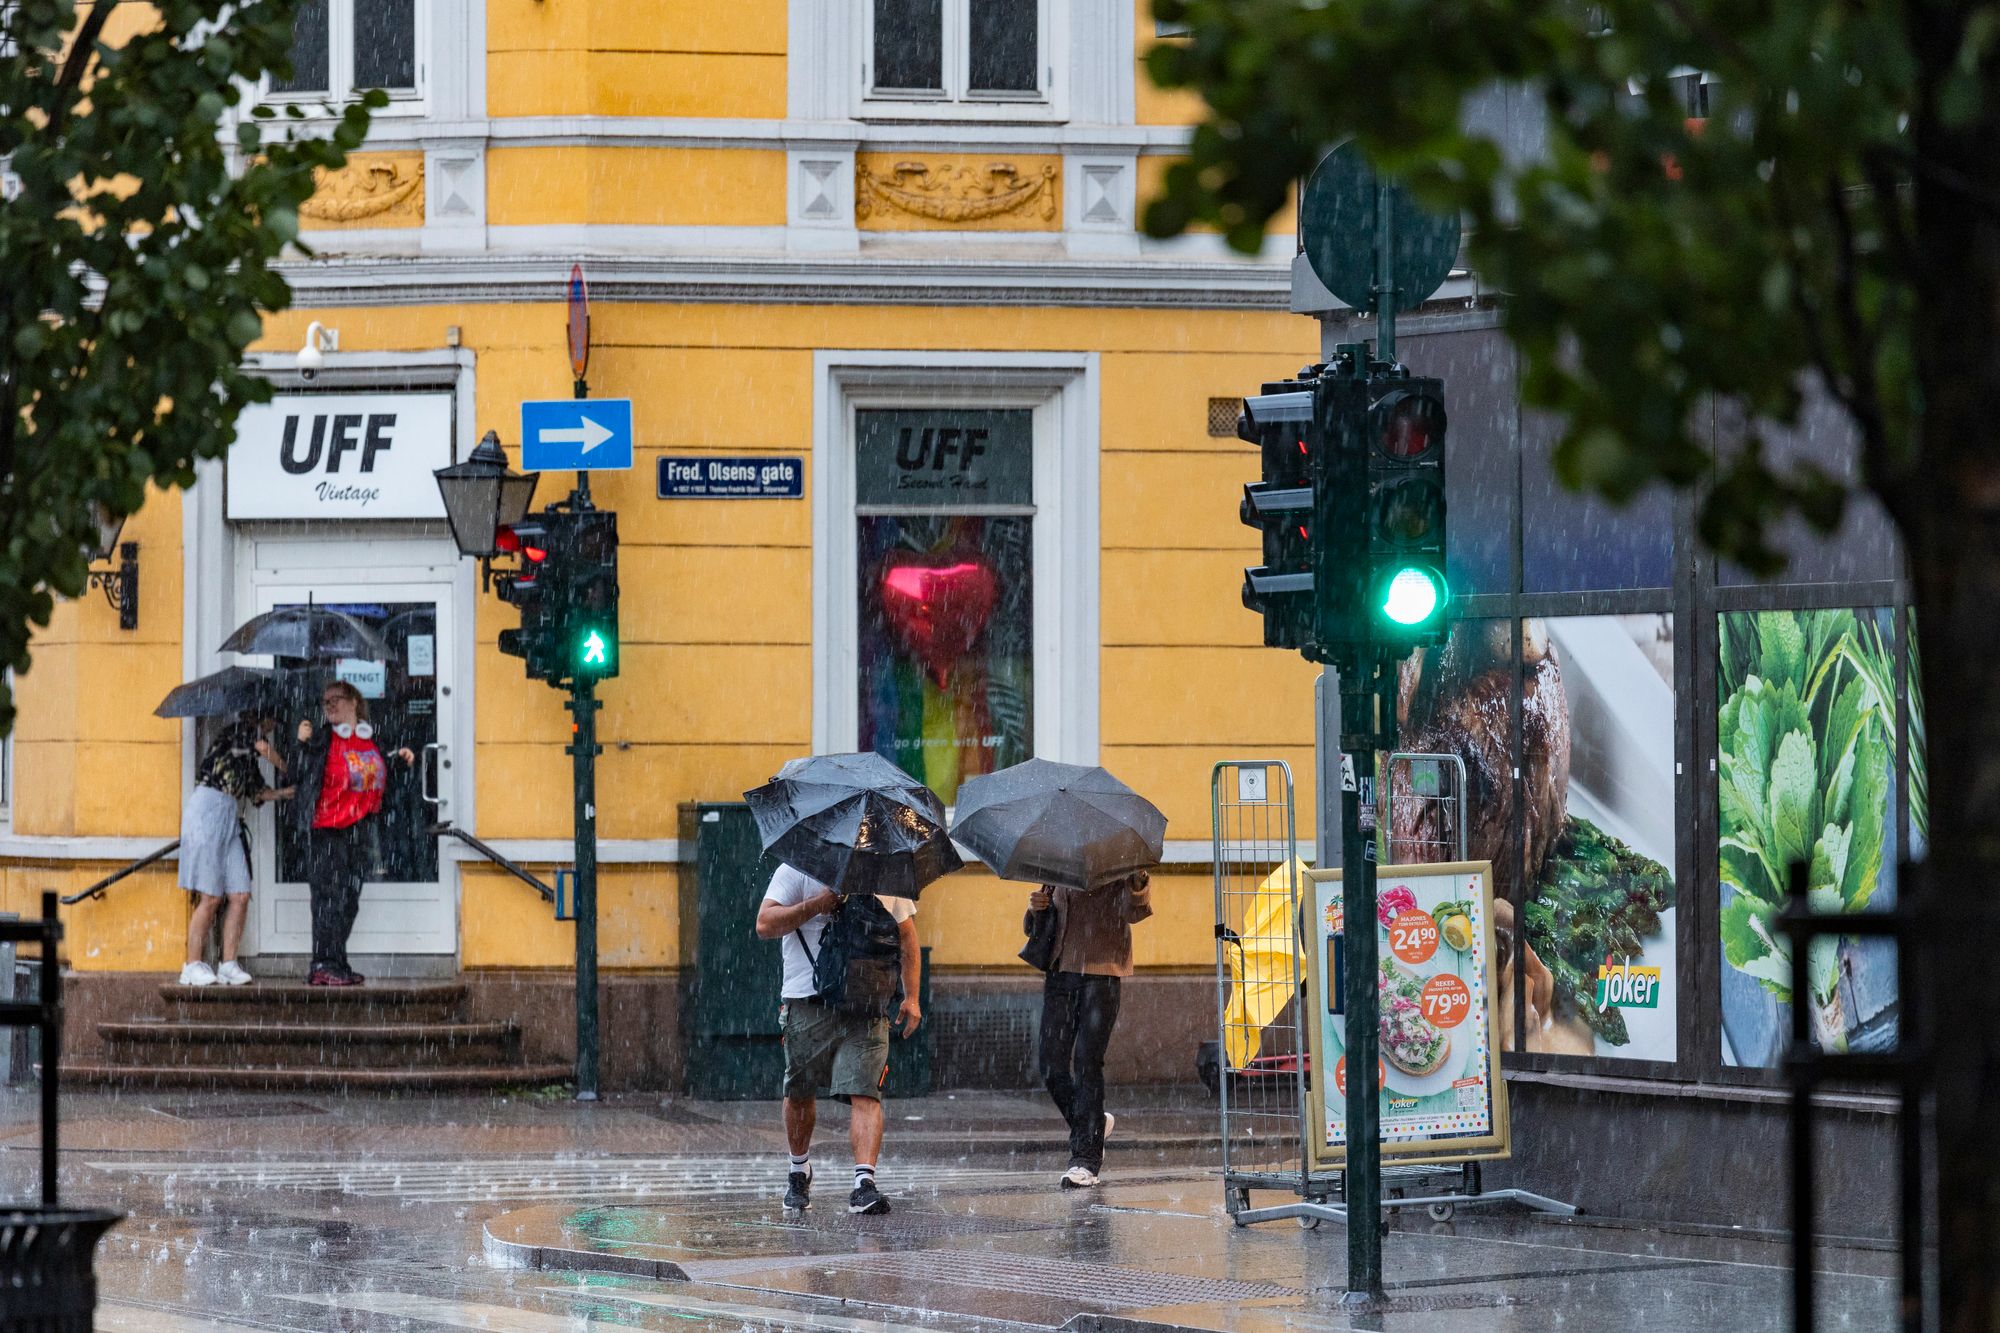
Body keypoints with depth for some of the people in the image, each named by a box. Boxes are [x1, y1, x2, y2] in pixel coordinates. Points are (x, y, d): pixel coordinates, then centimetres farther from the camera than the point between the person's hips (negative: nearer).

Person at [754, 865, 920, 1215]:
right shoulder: (797, 870, 1)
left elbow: (907, 935, 18)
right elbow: (765, 925, -8)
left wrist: (911, 997, 9)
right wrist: (816, 905, -18)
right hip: (807, 1001, -1)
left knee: (865, 1093, -15)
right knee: (800, 1093, 12)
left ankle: (864, 1182, -23)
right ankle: (799, 1170, 36)